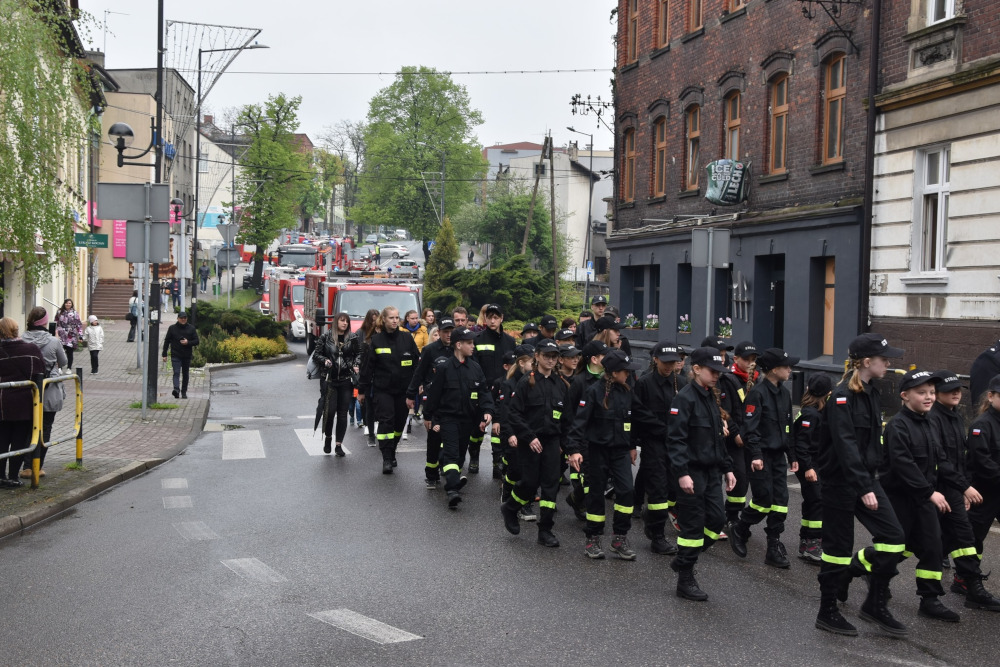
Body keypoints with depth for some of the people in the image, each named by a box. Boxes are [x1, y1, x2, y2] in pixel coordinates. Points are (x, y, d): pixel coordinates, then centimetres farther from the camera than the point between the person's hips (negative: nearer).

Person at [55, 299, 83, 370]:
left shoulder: (75, 313, 2)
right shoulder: (60, 312, 9)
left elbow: (79, 325, 1)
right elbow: (56, 323, 15)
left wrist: (80, 336, -4)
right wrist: (56, 332, 6)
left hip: (71, 337, -1)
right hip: (61, 336, 1)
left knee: (70, 352, 6)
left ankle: (69, 368, 16)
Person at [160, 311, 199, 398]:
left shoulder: (191, 328, 5)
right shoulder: (172, 328, 3)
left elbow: (197, 341, 5)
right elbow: (166, 341, 6)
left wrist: (188, 342, -15)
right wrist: (164, 354, 2)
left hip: (187, 356, 2)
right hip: (175, 355, -2)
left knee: (185, 374, 9)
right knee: (176, 373, -16)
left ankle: (184, 392, 19)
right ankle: (176, 389, -31)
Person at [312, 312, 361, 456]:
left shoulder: (352, 338, 5)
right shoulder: (326, 337, 1)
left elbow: (359, 353, 16)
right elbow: (316, 354, 5)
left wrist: (356, 365, -1)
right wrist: (325, 361, -13)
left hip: (346, 380, 2)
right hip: (329, 380, -2)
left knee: (342, 413, 2)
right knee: (329, 410, -6)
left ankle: (339, 444, 9)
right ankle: (327, 437, 19)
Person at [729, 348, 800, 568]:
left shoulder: (784, 395, 12)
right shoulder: (758, 393, -13)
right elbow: (750, 427, -17)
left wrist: (792, 455, 18)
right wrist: (755, 455, -23)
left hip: (778, 455, 7)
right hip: (762, 456, -7)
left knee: (780, 502, 2)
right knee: (764, 499, -6)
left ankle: (774, 548, 7)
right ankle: (738, 530, 18)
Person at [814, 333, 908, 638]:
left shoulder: (872, 394, 10)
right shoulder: (842, 397, -17)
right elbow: (845, 446, -24)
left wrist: (871, 481, 15)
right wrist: (864, 488, -28)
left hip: (866, 477, 8)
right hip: (841, 481, -8)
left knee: (893, 537, 1)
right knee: (839, 545, 1)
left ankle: (876, 605, 14)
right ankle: (827, 612, 16)